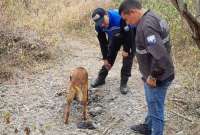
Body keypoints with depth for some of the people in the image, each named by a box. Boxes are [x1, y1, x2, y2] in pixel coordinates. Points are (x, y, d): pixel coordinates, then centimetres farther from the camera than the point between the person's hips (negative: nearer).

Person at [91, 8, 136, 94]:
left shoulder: (120, 18, -44)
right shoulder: (99, 26, -24)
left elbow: (129, 34, -29)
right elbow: (102, 42, -10)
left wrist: (126, 50, -20)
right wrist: (105, 58, -6)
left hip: (129, 34, -4)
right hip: (114, 36, 5)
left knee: (127, 57, -9)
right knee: (110, 56, 5)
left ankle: (123, 83, 0)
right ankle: (101, 78, 20)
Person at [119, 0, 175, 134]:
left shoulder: (146, 26, -29)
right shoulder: (151, 17, 4)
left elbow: (160, 56, -37)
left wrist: (153, 76, -22)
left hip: (157, 78, -10)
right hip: (159, 75, 10)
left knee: (156, 110, 8)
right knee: (152, 105, 29)